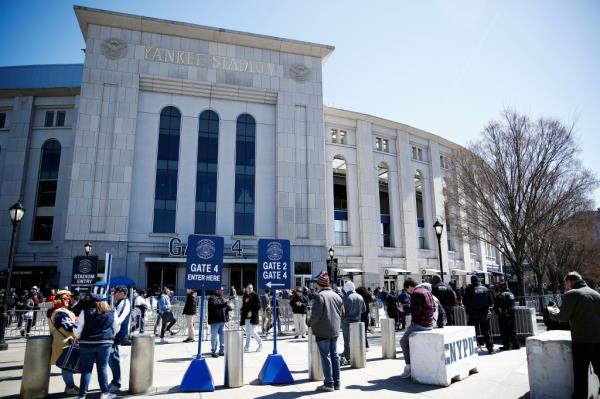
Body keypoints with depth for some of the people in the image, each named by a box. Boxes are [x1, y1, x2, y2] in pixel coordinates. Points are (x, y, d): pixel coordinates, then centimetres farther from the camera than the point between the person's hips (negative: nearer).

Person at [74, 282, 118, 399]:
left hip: (87, 344, -1)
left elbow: (78, 330, -6)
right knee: (103, 367, 13)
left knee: (86, 369, 8)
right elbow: (116, 328, 9)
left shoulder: (85, 311, -9)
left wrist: (77, 338, 15)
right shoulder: (111, 312, -2)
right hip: (105, 343, 1)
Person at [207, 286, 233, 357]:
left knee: (223, 336, 11)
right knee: (214, 337, -1)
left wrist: (230, 308, 1)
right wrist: (225, 304, -33)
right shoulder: (212, 298, -8)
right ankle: (213, 352, 7)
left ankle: (222, 351, 20)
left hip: (222, 320, 8)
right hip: (215, 321, -8)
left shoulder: (222, 298, 19)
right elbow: (215, 305, -26)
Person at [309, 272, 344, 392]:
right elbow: (342, 313, 13)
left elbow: (316, 314, -20)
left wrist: (312, 324, -3)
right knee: (334, 355, 14)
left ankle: (329, 383, 3)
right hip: (334, 331, 7)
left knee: (325, 356, 0)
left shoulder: (319, 295, -15)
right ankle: (337, 382, 20)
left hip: (322, 331, -7)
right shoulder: (336, 296, 10)